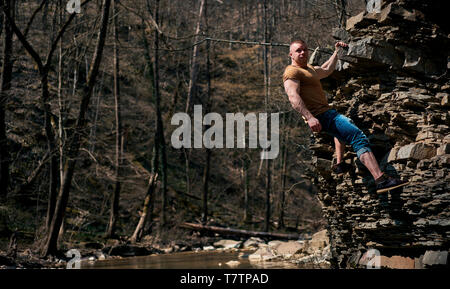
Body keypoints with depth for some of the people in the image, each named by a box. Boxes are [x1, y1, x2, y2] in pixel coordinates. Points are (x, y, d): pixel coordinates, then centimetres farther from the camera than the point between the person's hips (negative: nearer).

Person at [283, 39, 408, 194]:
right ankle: (381, 180, -31)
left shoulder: (308, 69, 22)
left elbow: (326, 70, 42)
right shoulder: (292, 72, -10)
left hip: (326, 112, 12)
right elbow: (293, 97, -26)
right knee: (359, 137, -21)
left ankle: (339, 163, 30)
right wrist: (309, 117, -37)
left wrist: (336, 52, 40)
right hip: (320, 116, -12)